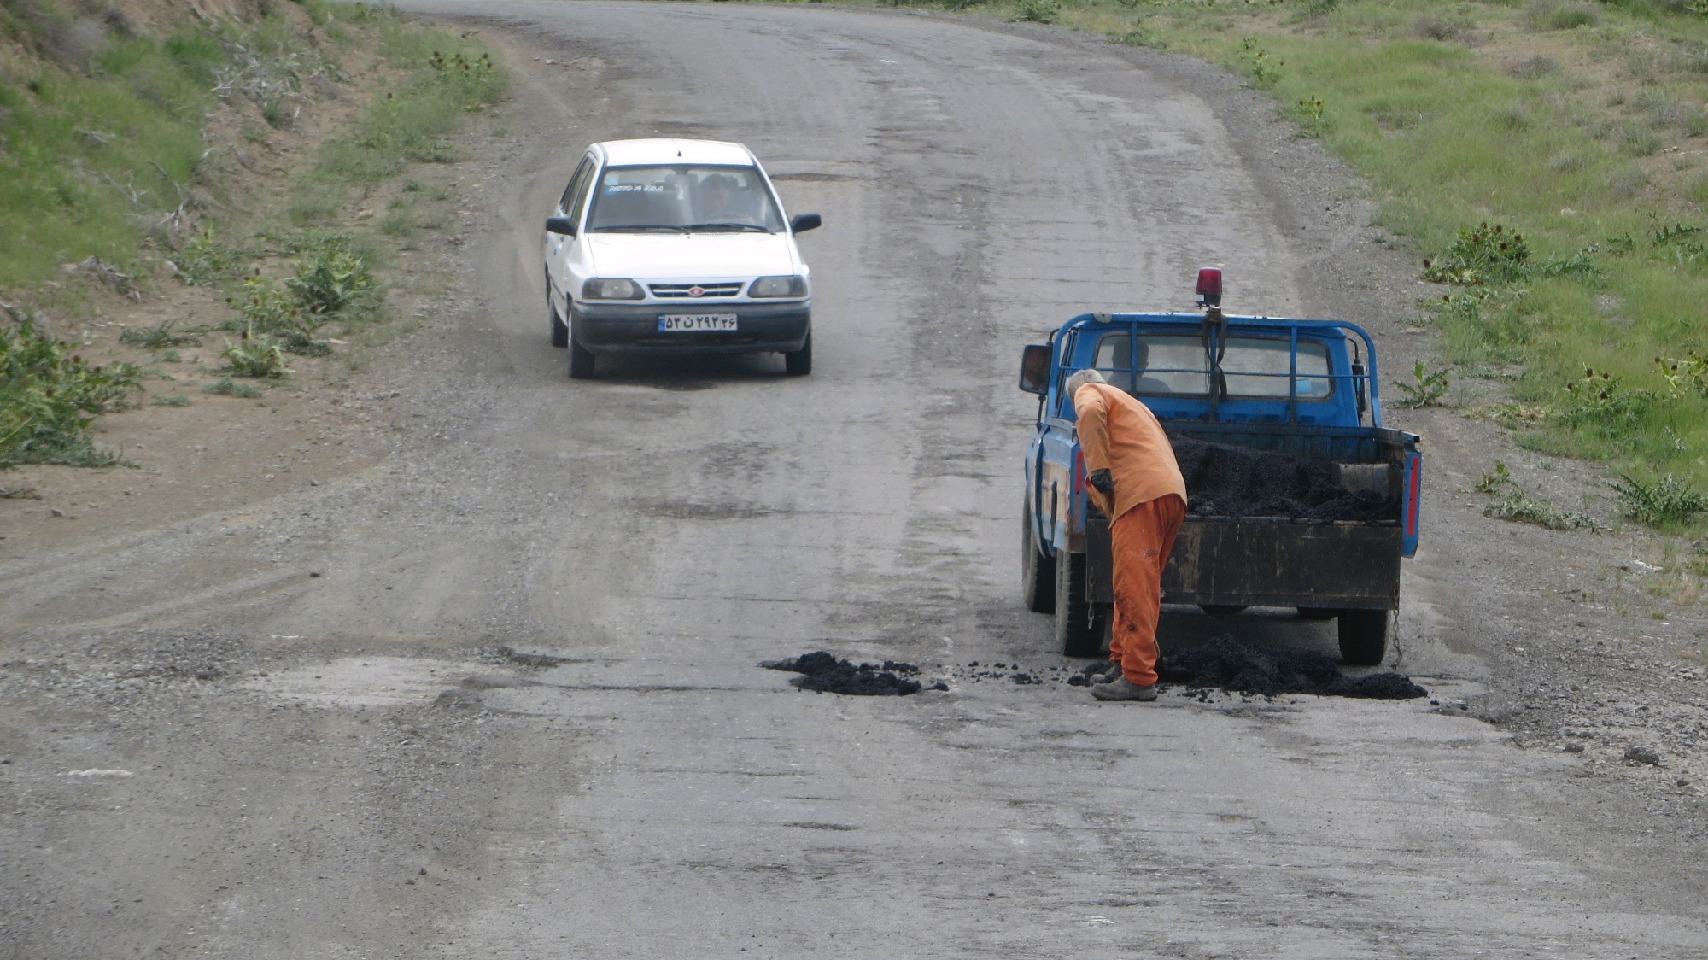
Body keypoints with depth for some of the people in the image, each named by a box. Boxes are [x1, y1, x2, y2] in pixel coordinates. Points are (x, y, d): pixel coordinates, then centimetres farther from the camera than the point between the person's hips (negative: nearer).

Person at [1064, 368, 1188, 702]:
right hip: (1173, 494, 9)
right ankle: (1123, 662, 23)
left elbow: (1091, 413, -13)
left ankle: (1138, 677, -18)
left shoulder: (1088, 393, 12)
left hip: (1142, 494, -9)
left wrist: (1098, 467, -14)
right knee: (1142, 588, 18)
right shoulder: (1133, 406, 38)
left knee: (1134, 588, -12)